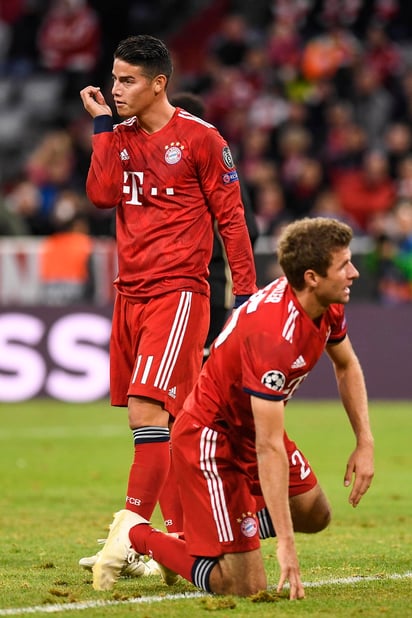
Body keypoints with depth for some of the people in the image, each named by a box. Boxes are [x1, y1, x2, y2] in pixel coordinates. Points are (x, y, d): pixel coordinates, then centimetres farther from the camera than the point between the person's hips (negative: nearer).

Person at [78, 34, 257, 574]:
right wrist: (102, 125, -2)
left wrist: (246, 290, -4)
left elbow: (230, 216, -2)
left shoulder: (200, 139, -5)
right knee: (154, 420, 7)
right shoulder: (119, 136, 12)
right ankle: (180, 531, 15)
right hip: (130, 292, 7)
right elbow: (101, 195, -3)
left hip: (178, 291, -7)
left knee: (148, 410, -17)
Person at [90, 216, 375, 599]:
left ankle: (188, 541, 29)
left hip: (248, 427, 10)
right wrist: (285, 543, -35)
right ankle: (136, 536, 7)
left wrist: (365, 442, 5)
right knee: (244, 586, -13)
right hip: (209, 438, -10)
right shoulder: (273, 336, -35)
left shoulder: (329, 306, -7)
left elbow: (346, 366, 17)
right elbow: (269, 448, -35)